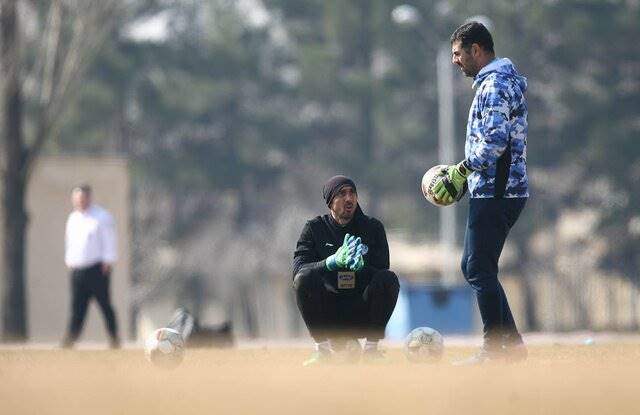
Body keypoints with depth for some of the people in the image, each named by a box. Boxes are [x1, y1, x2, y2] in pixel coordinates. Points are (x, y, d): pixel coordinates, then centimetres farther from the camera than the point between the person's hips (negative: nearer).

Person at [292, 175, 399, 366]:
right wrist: (333, 261, -29)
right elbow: (298, 270, -12)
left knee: (389, 279, -25)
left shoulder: (373, 227, 5)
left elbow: (381, 271, -5)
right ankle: (322, 347, -15)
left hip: (361, 312, 1)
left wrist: (360, 266, -28)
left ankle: (371, 347, -12)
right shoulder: (314, 228, 2)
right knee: (305, 278, -28)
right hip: (327, 312, -1)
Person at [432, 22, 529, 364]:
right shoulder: (503, 80, 20)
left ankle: (495, 351, -4)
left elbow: (494, 142, -22)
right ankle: (512, 345, 13)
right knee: (473, 266, 14)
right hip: (504, 190, 11)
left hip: (494, 193, -11)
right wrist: (467, 176, 17)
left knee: (480, 270, -6)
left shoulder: (493, 85, -13)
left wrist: (459, 172, -15)